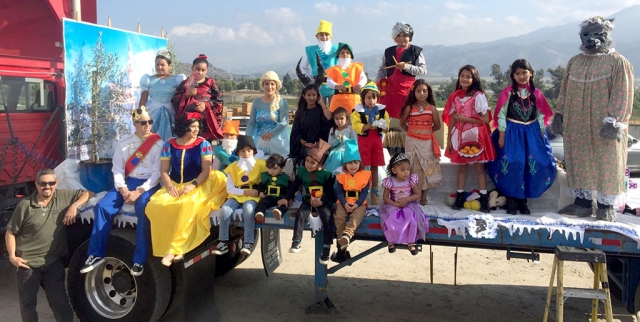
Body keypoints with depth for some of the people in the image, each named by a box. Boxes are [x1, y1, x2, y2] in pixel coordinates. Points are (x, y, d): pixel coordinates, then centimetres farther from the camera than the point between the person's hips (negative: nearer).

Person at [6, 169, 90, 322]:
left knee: (60, 303, 6)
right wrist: (12, 256, -8)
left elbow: (87, 193, 3)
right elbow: (10, 232, 1)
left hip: (53, 263, 1)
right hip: (27, 263, 0)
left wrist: (74, 206, -14)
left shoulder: (63, 196, -2)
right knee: (27, 304, 12)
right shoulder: (25, 205, -6)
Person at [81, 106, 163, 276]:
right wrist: (122, 189, -12)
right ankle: (96, 254, -3)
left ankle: (140, 259, -25)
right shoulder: (124, 142, 8)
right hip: (127, 182, 4)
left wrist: (139, 191, -18)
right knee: (102, 207, -17)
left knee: (142, 208, -34)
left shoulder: (158, 143, -2)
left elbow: (157, 172, -9)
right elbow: (117, 169, 5)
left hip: (148, 184, -4)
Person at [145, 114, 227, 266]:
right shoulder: (169, 145, 5)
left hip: (196, 186, -3)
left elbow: (206, 171, -5)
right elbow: (164, 171, 5)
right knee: (155, 205, -26)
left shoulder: (203, 144, 0)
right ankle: (169, 247, -16)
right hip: (174, 186, 3)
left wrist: (193, 185, -20)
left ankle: (173, 249, -28)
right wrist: (169, 186, -14)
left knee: (188, 204, -36)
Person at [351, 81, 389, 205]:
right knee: (363, 167, 2)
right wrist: (371, 125, -27)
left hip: (377, 139, 3)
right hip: (363, 140, -3)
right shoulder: (358, 111, -6)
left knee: (375, 167, 11)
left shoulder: (381, 110, 5)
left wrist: (384, 125, -18)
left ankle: (374, 192, 20)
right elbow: (356, 126, -17)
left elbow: (386, 128, 5)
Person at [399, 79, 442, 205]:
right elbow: (402, 123, 8)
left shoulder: (432, 108, -2)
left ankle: (424, 197, 16)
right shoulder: (409, 108, -2)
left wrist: (426, 132, 4)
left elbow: (437, 126, 5)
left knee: (426, 168, 6)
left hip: (427, 142, 0)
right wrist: (412, 132, 3)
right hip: (412, 142, 0)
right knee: (413, 167, 4)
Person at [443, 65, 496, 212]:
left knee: (478, 166, 0)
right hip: (459, 135, 4)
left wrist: (465, 118, -14)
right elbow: (452, 118, 7)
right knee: (461, 166, 10)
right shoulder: (455, 96, 8)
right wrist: (449, 138, 3)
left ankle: (484, 198, 5)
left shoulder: (478, 96, -7)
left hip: (474, 135, -4)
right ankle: (459, 197, 15)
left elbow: (485, 119, -12)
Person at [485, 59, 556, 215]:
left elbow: (541, 115, 9)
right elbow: (501, 115, -6)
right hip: (512, 132, -3)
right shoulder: (507, 92, -5)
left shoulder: (536, 93, 3)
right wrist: (501, 136, -10)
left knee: (535, 165, 1)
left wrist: (541, 134, 5)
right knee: (512, 164, -6)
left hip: (531, 132, 3)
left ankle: (523, 201, 14)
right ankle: (511, 201, 7)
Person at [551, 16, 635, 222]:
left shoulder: (618, 62, -4)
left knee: (606, 164, 2)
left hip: (603, 126, -5)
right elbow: (565, 91, 15)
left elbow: (621, 95, -10)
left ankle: (606, 206, 11)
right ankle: (582, 202, 18)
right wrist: (559, 114, 9)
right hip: (577, 126, 5)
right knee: (579, 163, 9)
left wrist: (613, 121, -18)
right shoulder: (574, 62, 12)